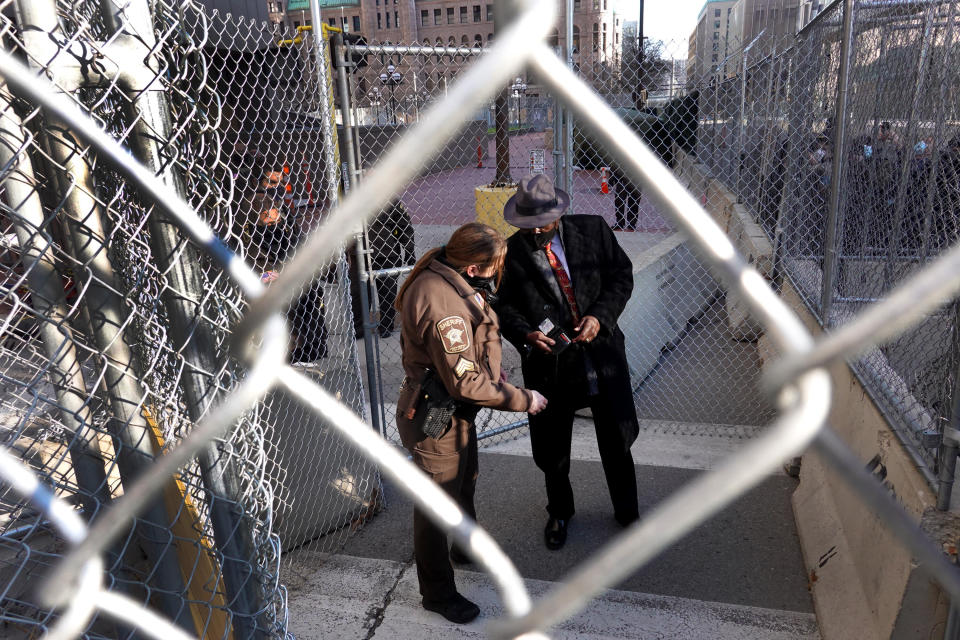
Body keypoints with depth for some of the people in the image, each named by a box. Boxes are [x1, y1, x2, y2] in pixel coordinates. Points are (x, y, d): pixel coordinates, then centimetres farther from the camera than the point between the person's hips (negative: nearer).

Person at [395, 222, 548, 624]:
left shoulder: (450, 282, -1)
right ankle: (438, 594, 31)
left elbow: (477, 351, 12)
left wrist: (502, 380, 1)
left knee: (465, 486, 30)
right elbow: (466, 382, -30)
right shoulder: (442, 304, -33)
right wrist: (523, 400, -19)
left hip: (458, 413, 10)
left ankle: (466, 549, 56)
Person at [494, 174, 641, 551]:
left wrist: (600, 315, -15)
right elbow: (504, 305, 0)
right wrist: (525, 333, -19)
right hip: (549, 360, -1)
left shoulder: (593, 230, -4)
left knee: (616, 441, 16)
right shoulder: (510, 252, -7)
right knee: (552, 449, 14)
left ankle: (626, 511, 43)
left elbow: (621, 276, 1)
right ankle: (559, 513, 43)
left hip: (602, 353, 1)